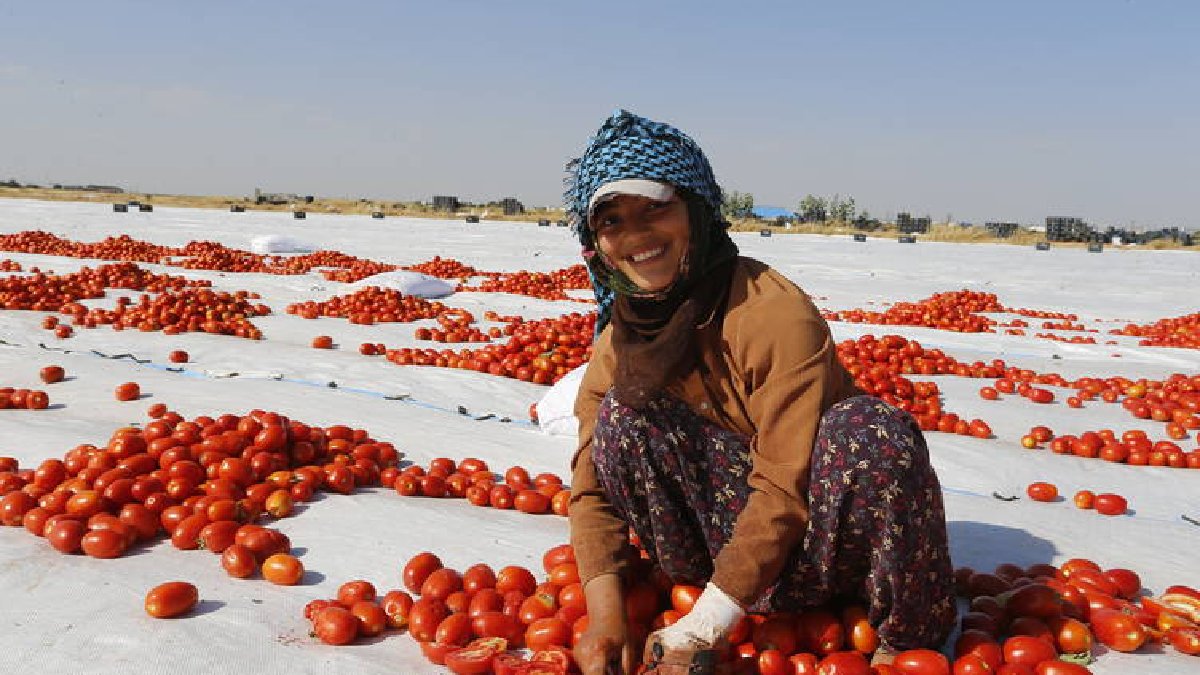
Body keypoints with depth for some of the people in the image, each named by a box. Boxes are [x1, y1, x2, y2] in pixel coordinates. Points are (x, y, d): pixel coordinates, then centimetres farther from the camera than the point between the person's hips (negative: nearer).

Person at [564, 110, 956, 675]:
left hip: (819, 543, -3)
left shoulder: (775, 311, -23)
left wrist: (701, 629, -27)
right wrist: (605, 616, -21)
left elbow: (787, 486, -27)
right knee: (621, 416, -17)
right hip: (730, 531, 3)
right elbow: (594, 484, -6)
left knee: (872, 430, -35)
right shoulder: (618, 338, -4)